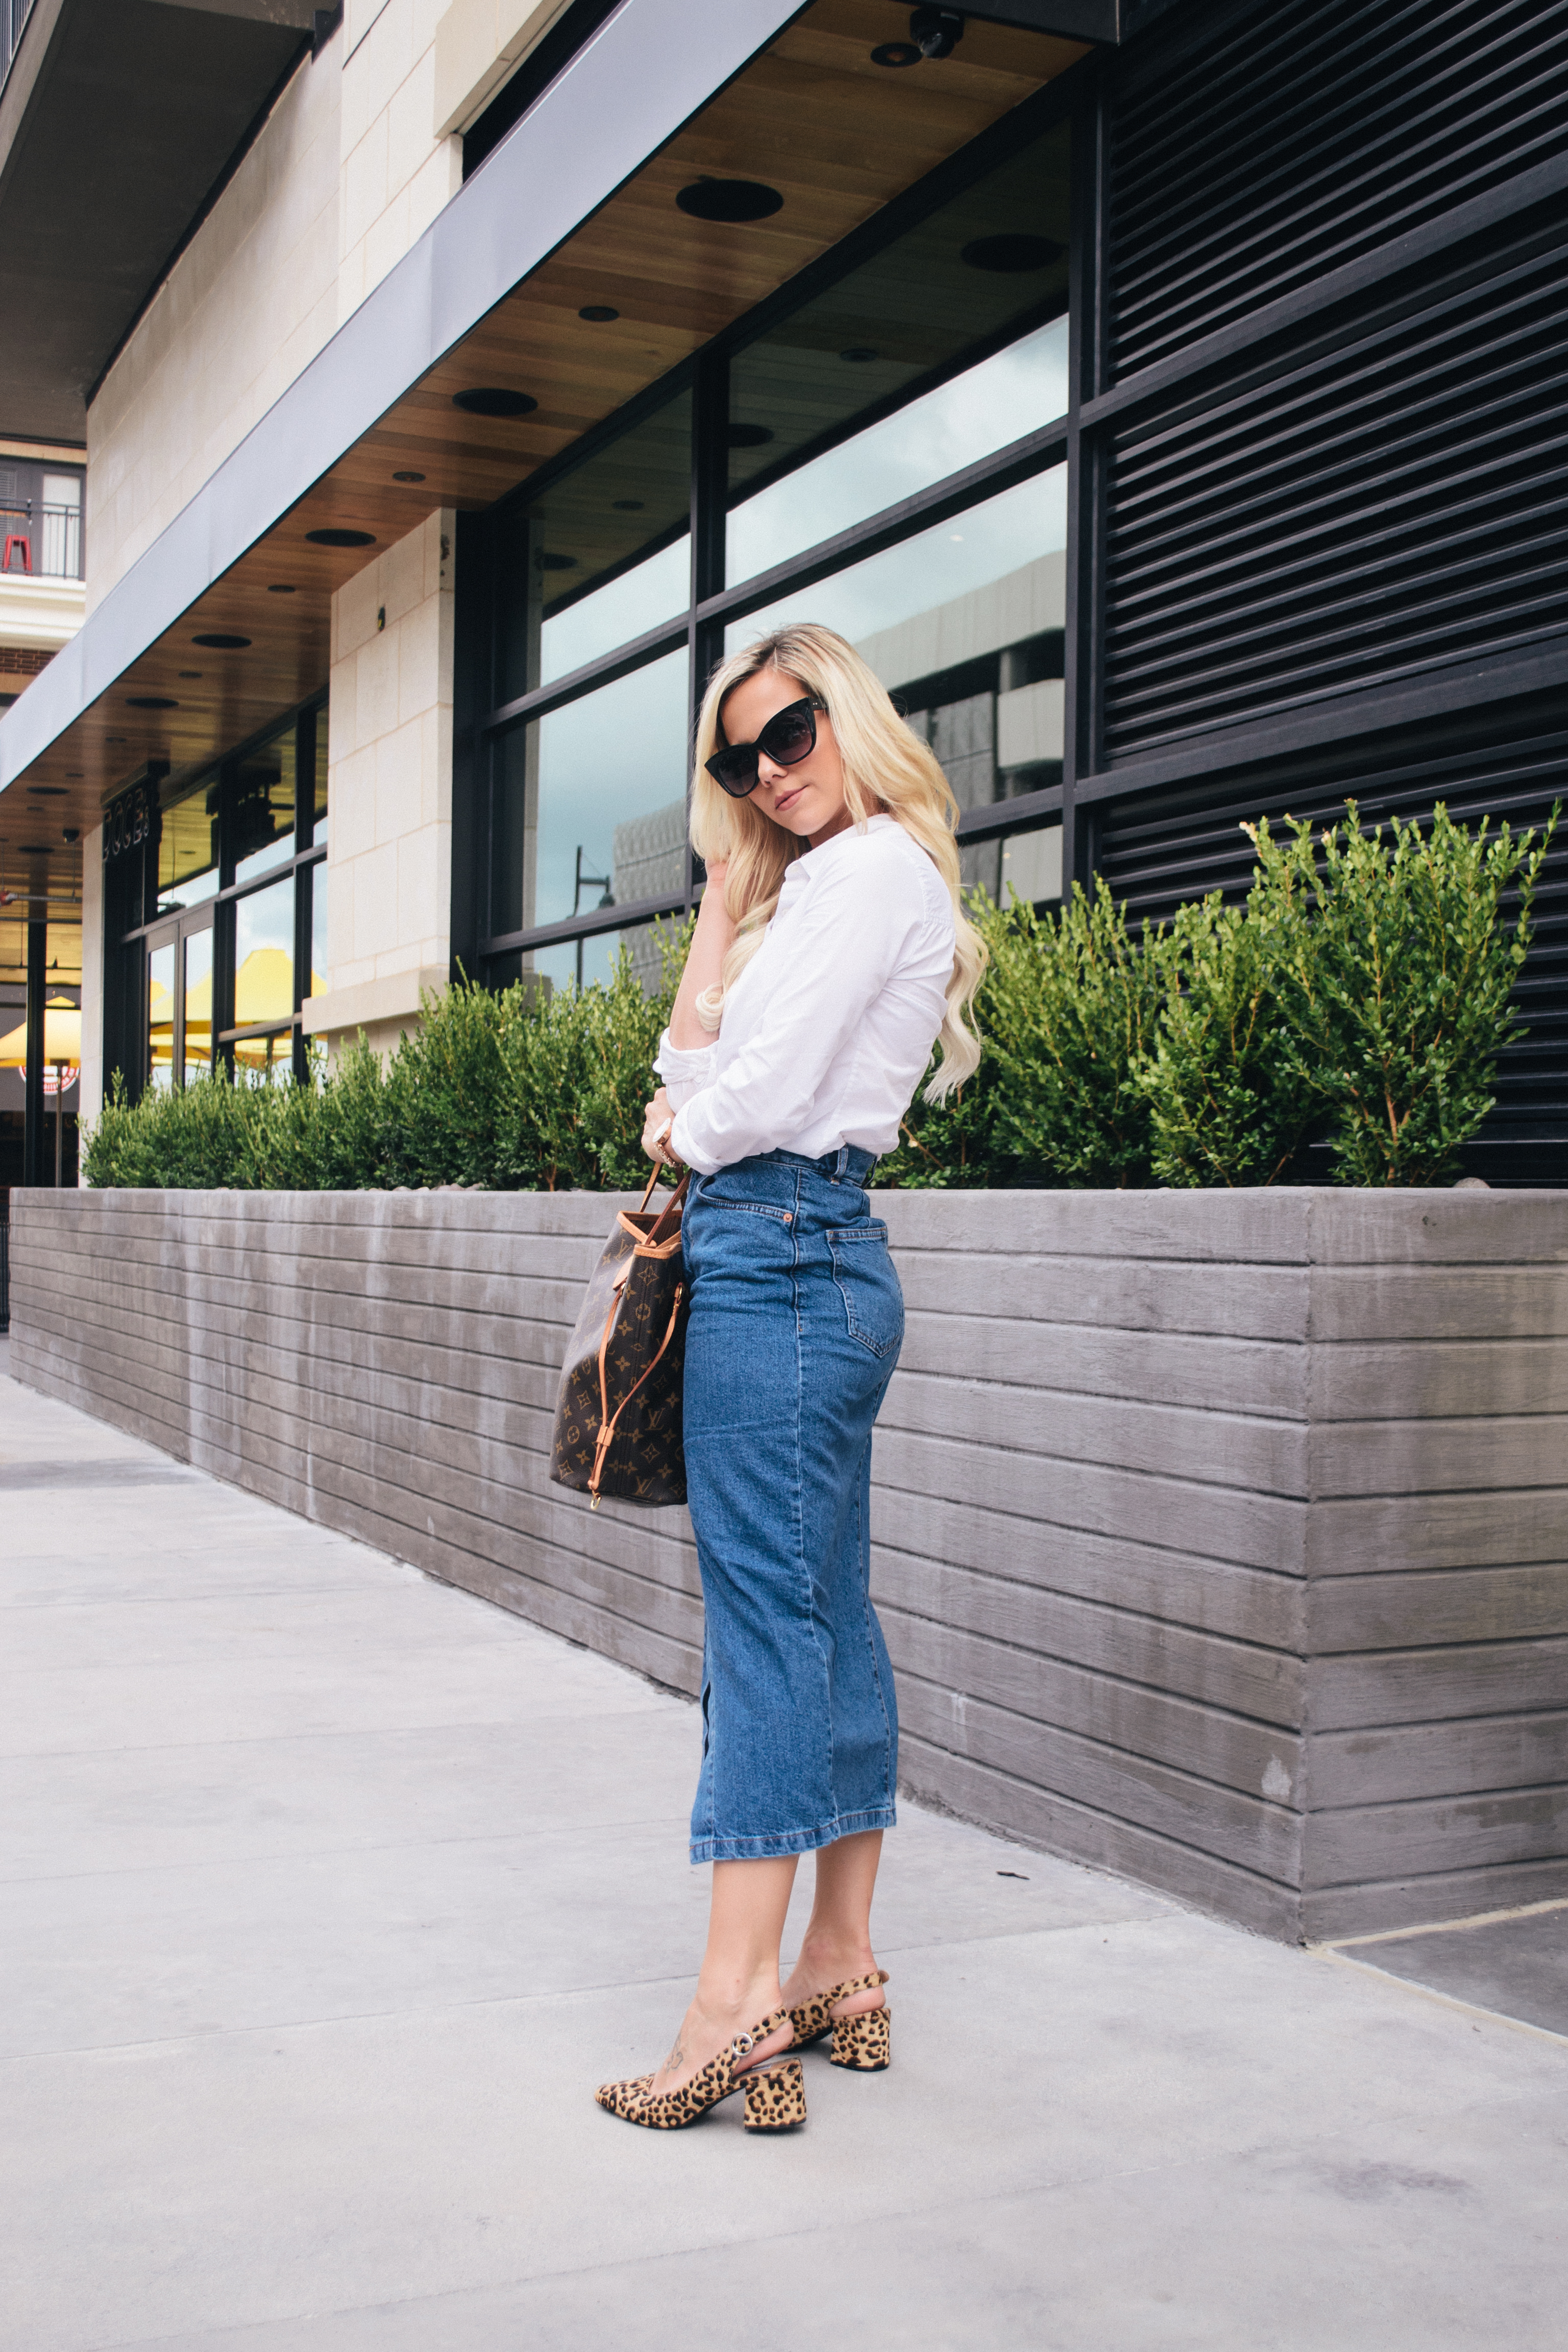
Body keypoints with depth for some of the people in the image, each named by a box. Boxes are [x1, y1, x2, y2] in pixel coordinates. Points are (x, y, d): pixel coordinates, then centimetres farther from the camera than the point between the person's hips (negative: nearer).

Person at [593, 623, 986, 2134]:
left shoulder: (877, 865, -7)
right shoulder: (818, 880, 22)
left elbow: (764, 1092, -15)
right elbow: (694, 1064, 15)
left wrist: (682, 1136, 5)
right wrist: (726, 891, 13)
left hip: (781, 1249, -10)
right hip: (821, 1264, 10)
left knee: (763, 1621, -11)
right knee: (827, 1617, 10)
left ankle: (738, 2008, -7)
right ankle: (842, 1973, 17)